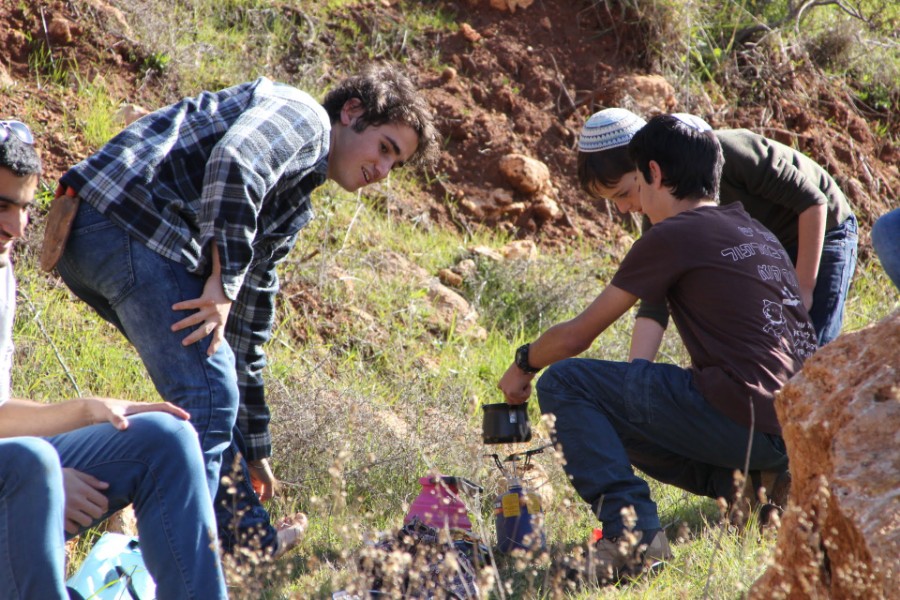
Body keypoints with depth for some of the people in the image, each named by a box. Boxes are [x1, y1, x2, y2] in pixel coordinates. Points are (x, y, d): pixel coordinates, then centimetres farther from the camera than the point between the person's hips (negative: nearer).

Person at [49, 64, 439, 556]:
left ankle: (246, 536, 27)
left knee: (217, 386, 21)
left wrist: (254, 452, 31)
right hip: (126, 224, -11)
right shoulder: (302, 115, 3)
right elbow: (234, 161, -20)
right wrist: (224, 278, -21)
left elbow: (247, 328, 31)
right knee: (209, 395, -13)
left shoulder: (292, 210, 30)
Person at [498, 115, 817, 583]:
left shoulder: (674, 235, -2)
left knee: (563, 383, 1)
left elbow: (575, 337, 2)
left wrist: (523, 364, 23)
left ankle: (632, 531, -14)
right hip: (799, 433, 8)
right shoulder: (757, 233, 21)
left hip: (739, 416, -8)